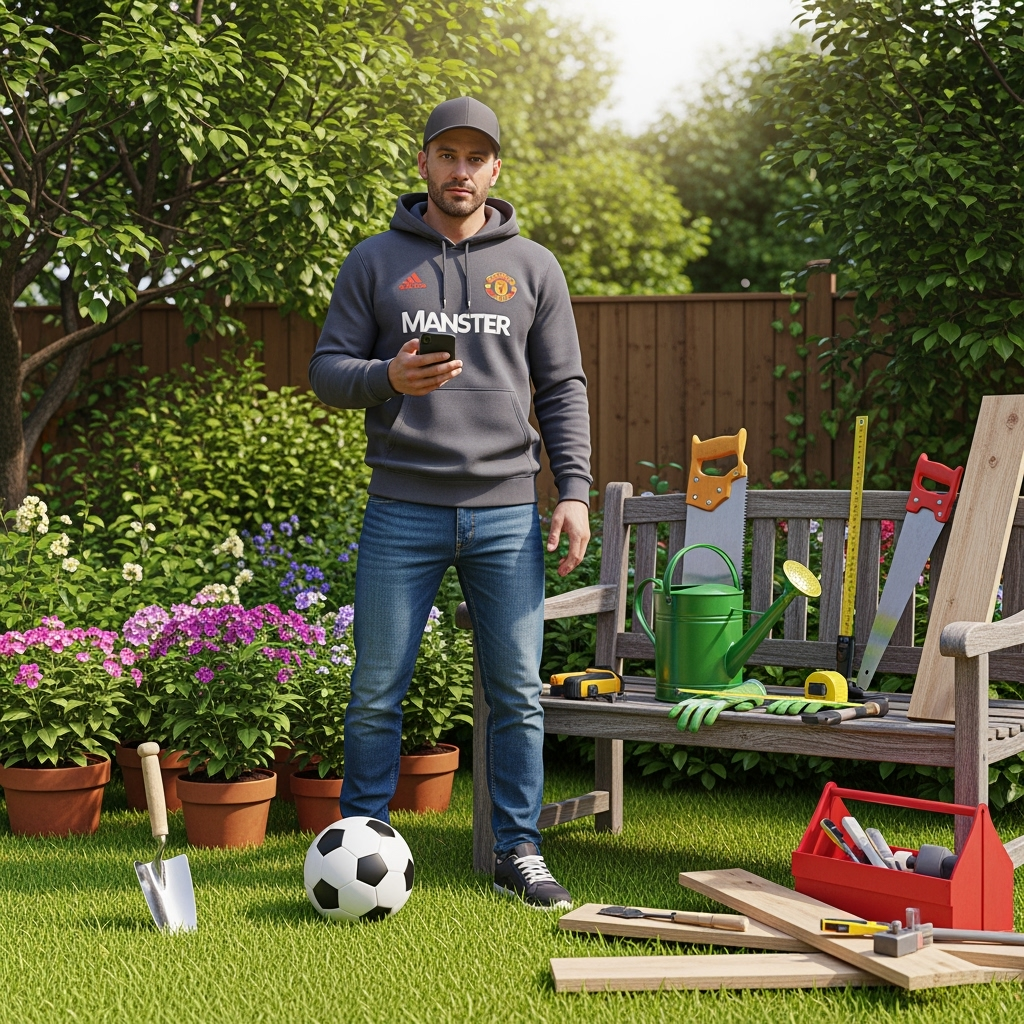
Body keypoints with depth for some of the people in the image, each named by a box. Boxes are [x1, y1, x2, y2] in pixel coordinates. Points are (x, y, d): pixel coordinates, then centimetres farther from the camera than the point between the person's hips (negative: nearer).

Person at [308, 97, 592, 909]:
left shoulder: (534, 267, 10)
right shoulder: (375, 262, 7)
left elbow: (563, 388, 10)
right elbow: (328, 370, 5)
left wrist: (574, 491, -1)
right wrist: (388, 377, -16)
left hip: (506, 511, 1)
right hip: (403, 510, -1)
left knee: (517, 692, 3)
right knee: (378, 691, 1)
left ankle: (519, 852, 13)